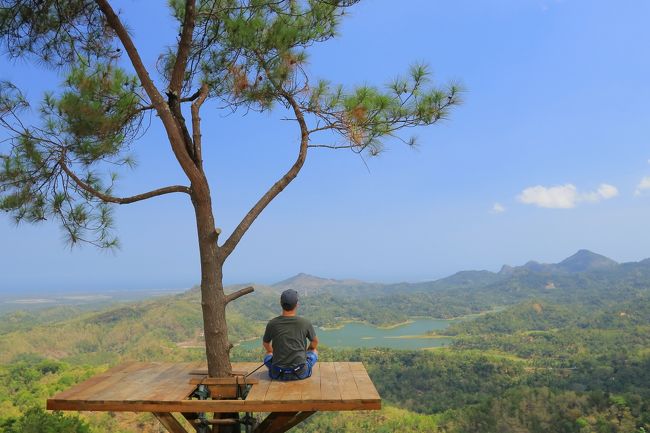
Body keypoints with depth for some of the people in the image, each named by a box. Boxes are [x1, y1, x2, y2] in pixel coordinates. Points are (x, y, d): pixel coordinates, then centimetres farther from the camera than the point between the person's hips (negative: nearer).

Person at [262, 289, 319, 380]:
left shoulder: (272, 324, -7)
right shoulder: (305, 323, -9)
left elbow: (265, 344, 13)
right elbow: (315, 342, 11)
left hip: (278, 374, 1)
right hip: (301, 373, -1)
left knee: (268, 354, 32)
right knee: (314, 351, 26)